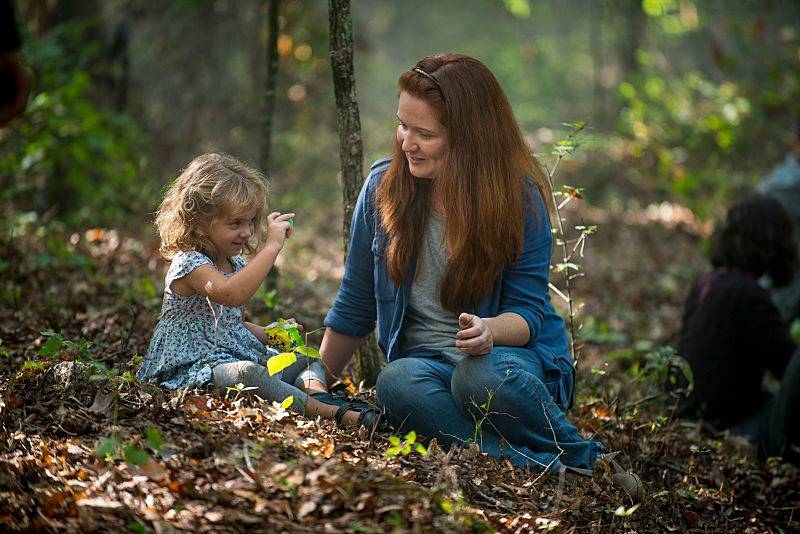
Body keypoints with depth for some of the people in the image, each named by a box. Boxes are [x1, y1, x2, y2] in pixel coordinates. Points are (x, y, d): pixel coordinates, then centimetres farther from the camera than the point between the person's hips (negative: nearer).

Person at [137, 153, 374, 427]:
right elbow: (232, 294, -38)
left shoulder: (236, 264, 14)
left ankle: (319, 395, -27)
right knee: (247, 373, -39)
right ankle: (334, 414, -46)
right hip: (195, 370, -10)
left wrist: (269, 335, 9)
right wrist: (272, 246, -34)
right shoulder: (188, 263, -17)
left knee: (306, 358, 9)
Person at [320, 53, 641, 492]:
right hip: (425, 358, 2)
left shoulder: (520, 198, -8)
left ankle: (585, 464, -16)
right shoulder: (384, 185, 0)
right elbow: (354, 306, 9)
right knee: (396, 383, -34)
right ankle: (541, 470, -37)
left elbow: (528, 312, -6)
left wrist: (490, 330, -30)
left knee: (480, 375, -39)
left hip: (514, 355, -2)